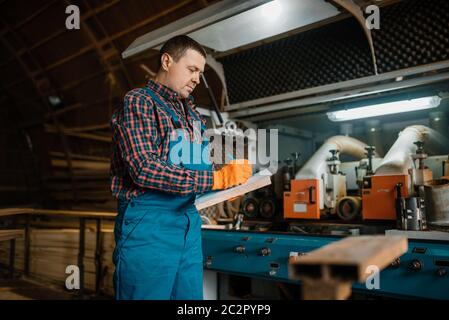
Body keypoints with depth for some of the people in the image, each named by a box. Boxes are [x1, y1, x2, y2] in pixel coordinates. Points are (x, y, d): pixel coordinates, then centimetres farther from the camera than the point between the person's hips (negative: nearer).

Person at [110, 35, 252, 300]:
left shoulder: (191, 113, 16)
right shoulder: (138, 102, -7)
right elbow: (144, 169, -21)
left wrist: (229, 180, 3)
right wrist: (216, 179, -22)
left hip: (189, 223, 8)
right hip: (149, 225, -7)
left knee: (191, 293, 13)